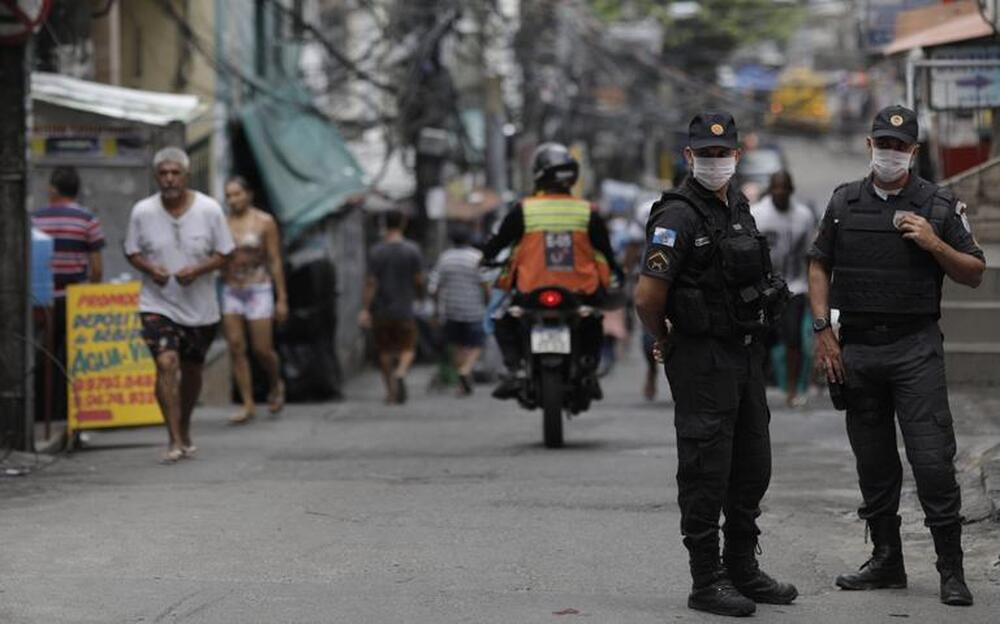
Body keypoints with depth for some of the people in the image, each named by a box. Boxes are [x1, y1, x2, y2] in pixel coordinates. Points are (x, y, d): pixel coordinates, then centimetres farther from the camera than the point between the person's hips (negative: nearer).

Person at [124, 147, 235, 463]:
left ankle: (184, 429, 37)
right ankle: (175, 440, -18)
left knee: (192, 370, 14)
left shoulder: (209, 209, -6)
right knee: (166, 362, -19)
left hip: (200, 307, 1)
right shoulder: (142, 211, -4)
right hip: (157, 303, -1)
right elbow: (132, 251, 6)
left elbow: (223, 254, -1)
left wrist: (198, 270, -20)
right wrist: (150, 268, -16)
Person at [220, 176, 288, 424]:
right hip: (230, 291, 3)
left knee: (262, 349, -2)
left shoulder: (264, 222, -1)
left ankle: (275, 385, 28)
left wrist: (282, 299, -3)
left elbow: (275, 261, 0)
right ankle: (248, 404, 1)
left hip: (258, 289, -2)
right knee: (236, 349, -4)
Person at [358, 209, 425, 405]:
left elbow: (371, 282, -8)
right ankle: (401, 373, -22)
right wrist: (419, 294, 19)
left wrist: (365, 310, -7)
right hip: (404, 310, -1)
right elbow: (419, 280, -3)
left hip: (380, 310, 1)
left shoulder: (376, 251, -4)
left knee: (385, 351, 11)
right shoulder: (413, 250, -6)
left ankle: (390, 392, 12)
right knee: (407, 348, 8)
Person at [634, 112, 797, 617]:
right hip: (703, 361, -8)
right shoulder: (678, 216, -16)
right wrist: (666, 342, -5)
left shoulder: (738, 208, 11)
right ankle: (706, 581, 3)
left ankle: (743, 570, 25)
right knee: (706, 471, -3)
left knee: (752, 467, 14)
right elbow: (647, 297, -21)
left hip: (747, 354, 9)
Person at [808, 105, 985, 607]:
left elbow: (975, 274, 4)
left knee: (932, 460, -9)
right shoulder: (844, 202, 9)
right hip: (857, 348, 3)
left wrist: (935, 245, -13)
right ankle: (886, 561, 20)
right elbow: (819, 266, 12)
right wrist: (823, 331, 2)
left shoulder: (940, 206, 2)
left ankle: (951, 570, -4)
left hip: (916, 349, -3)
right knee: (873, 462, 9)